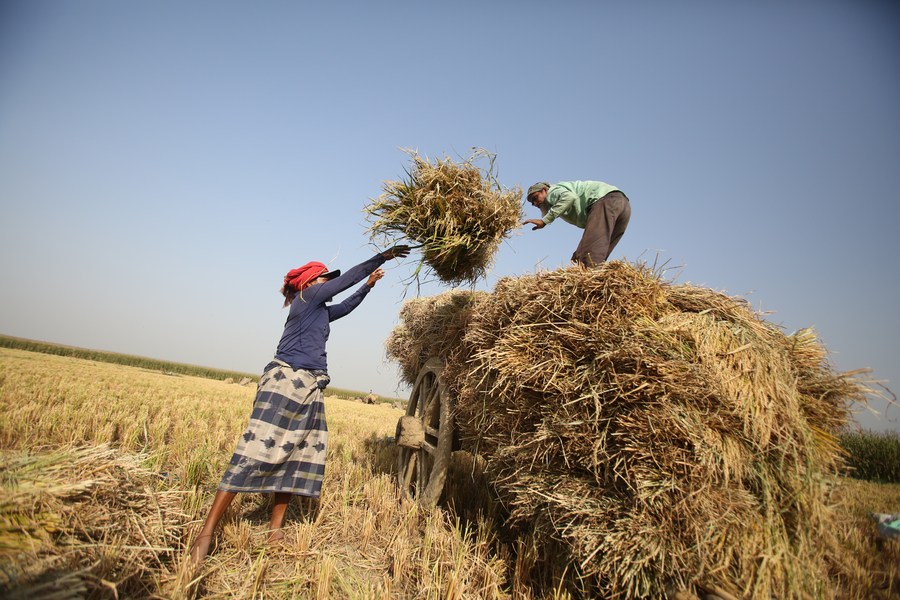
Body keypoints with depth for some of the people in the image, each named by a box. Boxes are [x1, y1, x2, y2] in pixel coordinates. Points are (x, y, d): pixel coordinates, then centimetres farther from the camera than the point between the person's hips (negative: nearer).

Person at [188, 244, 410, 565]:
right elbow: (347, 278, -1)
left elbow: (346, 306, 38)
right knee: (256, 451, -11)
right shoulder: (307, 297, -1)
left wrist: (369, 285, 38)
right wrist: (383, 256, 5)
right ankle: (207, 532, -5)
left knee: (301, 456, 7)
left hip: (310, 390, 10)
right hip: (286, 381, -10)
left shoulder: (320, 310, 20)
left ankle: (275, 529, 15)